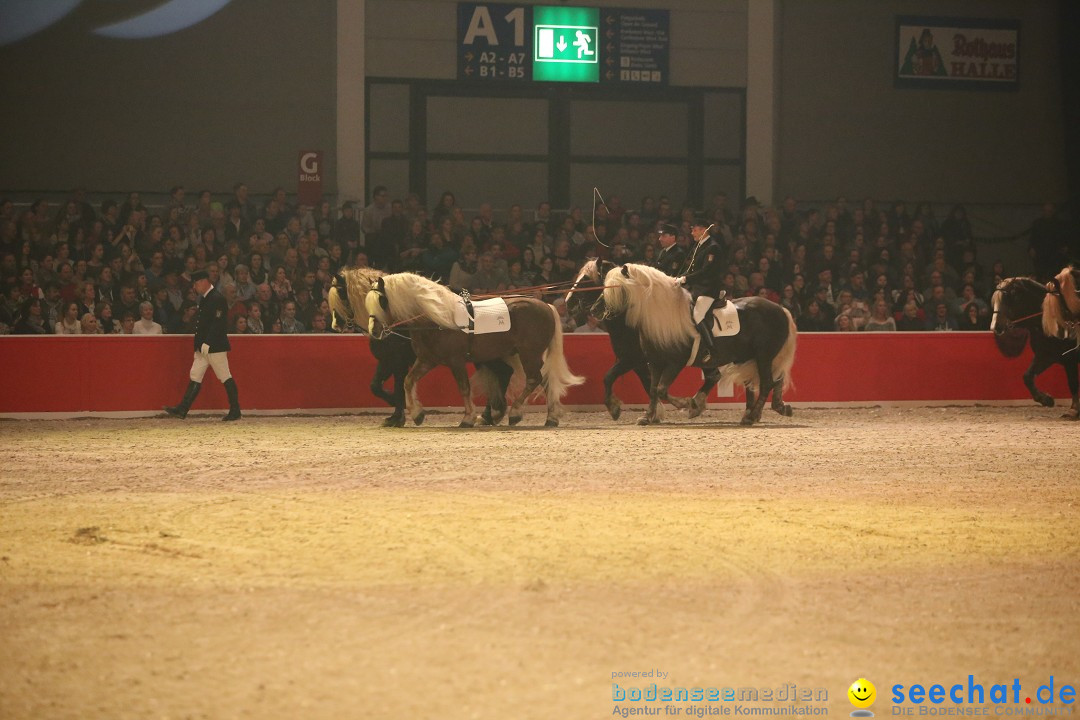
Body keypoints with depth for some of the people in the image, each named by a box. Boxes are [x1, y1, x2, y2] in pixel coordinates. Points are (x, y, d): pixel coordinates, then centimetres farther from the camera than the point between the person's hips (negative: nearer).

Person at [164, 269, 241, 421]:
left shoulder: (217, 299, -14)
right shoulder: (204, 299, 15)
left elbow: (217, 324, -21)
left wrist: (206, 344, -22)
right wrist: (199, 345, 13)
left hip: (215, 346, -10)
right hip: (203, 346, 10)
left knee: (225, 378, -3)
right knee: (195, 376, 5)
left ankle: (235, 411, 3)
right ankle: (182, 410, 2)